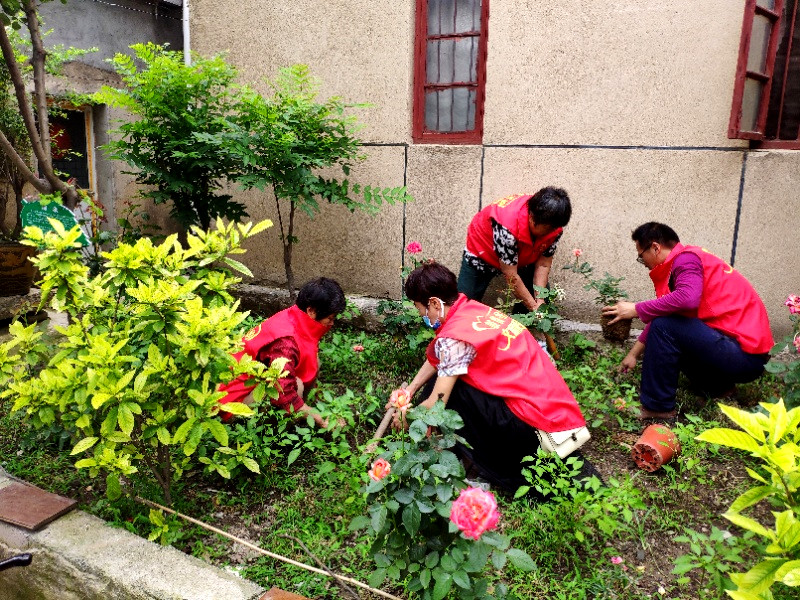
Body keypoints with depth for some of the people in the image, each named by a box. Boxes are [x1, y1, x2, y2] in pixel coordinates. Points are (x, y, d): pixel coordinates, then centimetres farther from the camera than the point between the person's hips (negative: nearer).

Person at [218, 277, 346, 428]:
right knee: (296, 385, -29)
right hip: (236, 396, -9)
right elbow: (286, 397, -32)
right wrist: (321, 421, -24)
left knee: (314, 363, -4)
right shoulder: (285, 342, -32)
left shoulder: (294, 317, -7)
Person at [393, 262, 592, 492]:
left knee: (445, 387, -8)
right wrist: (409, 390, 18)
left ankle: (475, 464, 5)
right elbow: (435, 359, 21)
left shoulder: (454, 337, -18)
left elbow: (435, 405, -12)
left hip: (535, 428, -9)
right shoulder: (471, 308, 7)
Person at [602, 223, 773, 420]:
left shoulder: (686, 258, -12)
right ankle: (717, 386, 16)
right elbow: (662, 314, 20)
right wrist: (633, 354, 21)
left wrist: (636, 309, -21)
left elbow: (688, 298, -32)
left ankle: (657, 407, -10)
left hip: (745, 354, -10)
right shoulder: (685, 259, 16)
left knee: (664, 327, -20)